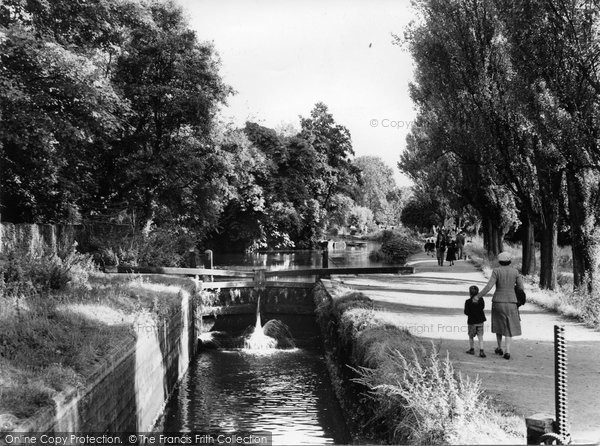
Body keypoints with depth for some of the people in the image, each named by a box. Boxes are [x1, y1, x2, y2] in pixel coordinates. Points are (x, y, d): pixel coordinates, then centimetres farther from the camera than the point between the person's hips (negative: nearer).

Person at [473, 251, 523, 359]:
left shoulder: (496, 271, -8)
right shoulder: (515, 271, -1)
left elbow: (489, 286, -15)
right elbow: (521, 287, 2)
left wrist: (478, 296, -9)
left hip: (498, 302, 0)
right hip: (511, 302, 0)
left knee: (499, 324, 21)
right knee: (509, 327, 4)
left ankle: (499, 348, 31)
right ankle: (507, 351, -11)